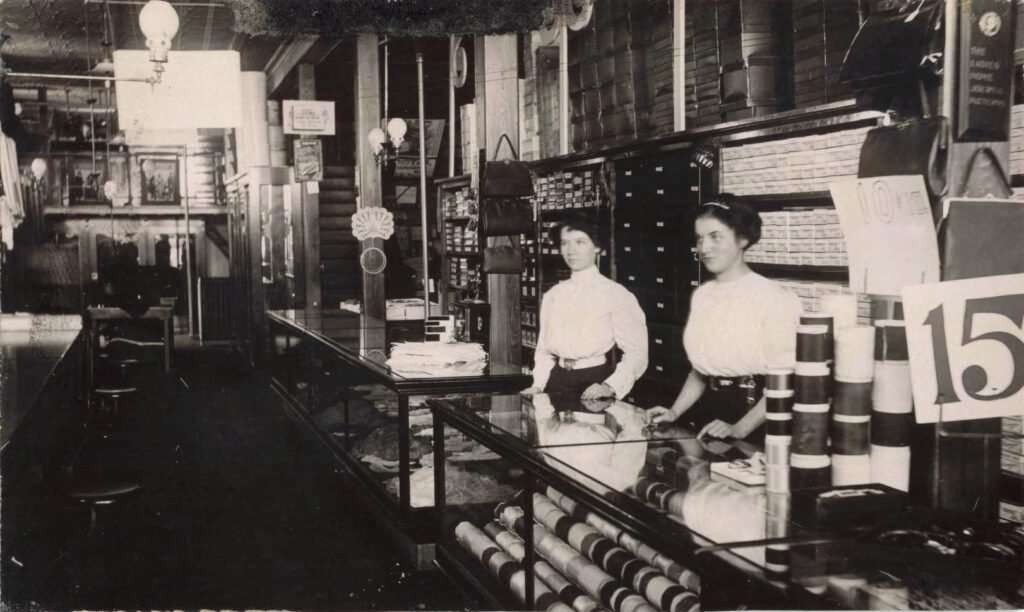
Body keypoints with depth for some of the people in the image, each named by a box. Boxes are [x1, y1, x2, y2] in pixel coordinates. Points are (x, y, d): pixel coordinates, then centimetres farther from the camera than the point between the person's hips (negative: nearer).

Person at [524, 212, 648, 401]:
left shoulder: (616, 294, -6)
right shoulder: (553, 295, 10)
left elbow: (636, 354, -10)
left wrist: (610, 387, -22)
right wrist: (538, 385, 0)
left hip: (595, 381, -4)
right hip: (558, 382, 4)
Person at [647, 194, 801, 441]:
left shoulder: (772, 297, -11)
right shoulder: (701, 296, 9)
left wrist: (739, 429, -19)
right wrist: (674, 412, 6)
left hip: (752, 413, -5)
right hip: (708, 411, 5)